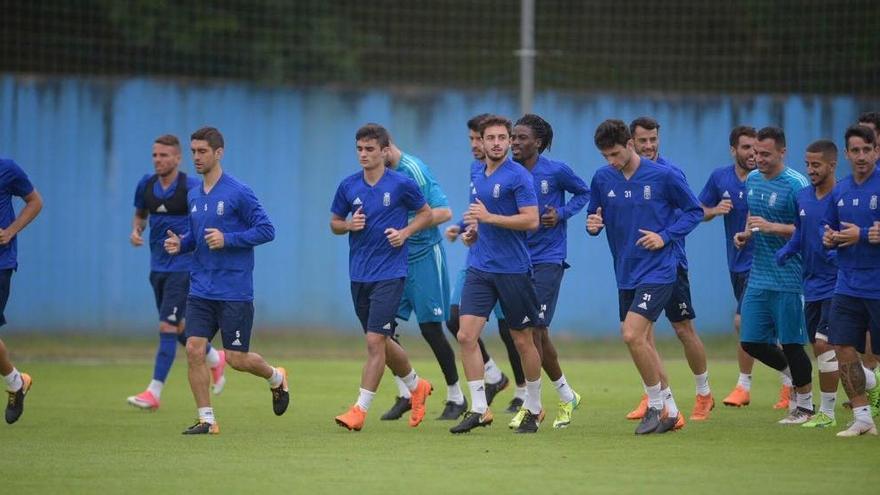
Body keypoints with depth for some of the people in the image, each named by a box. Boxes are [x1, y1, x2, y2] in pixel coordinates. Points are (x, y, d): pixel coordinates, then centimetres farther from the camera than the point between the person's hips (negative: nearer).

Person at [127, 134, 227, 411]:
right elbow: (140, 214, 21)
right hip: (158, 266, 7)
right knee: (178, 329, 15)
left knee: (168, 327, -12)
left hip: (183, 267, -7)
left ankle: (154, 392, -12)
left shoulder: (191, 188, -13)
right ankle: (215, 359, 41)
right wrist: (136, 230, -1)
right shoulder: (146, 185, 4)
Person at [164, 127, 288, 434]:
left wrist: (227, 239, -20)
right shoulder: (194, 196, 10)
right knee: (194, 350, -7)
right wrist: (180, 243, 1)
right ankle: (206, 419, 1)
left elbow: (266, 230, -11)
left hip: (234, 291, -6)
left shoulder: (239, 193, -11)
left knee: (237, 358, 0)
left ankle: (276, 379, 32)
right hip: (201, 290, 6)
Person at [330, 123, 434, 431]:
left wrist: (405, 232, -10)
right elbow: (334, 223, 15)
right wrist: (348, 225, -7)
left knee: (375, 340, -13)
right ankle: (416, 386, 38)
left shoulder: (401, 184, -6)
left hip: (390, 275, -5)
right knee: (382, 342, 14)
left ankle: (361, 409, -12)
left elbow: (426, 214, 7)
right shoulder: (348, 186, 4)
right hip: (359, 275, 5)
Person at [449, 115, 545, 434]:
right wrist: (472, 231, 9)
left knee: (523, 341, 5)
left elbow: (531, 220, -18)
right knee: (466, 335, -8)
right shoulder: (477, 177, 12)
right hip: (479, 269, 6)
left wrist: (489, 218, -21)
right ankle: (479, 410, -4)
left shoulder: (518, 176, -10)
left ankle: (534, 409, 21)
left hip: (513, 270, -6)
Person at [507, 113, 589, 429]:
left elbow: (584, 193, 9)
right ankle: (567, 397, 25)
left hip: (548, 258, -5)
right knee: (538, 332, 9)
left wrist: (562, 213, -8)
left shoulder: (556, 171, -6)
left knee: (533, 329, -12)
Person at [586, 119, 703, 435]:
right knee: (640, 341, 12)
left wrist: (666, 236, -12)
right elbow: (595, 218, 13)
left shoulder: (664, 176, -10)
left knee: (633, 335, -18)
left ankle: (657, 405, -1)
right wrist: (593, 225, -10)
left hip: (657, 271, -6)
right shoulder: (602, 179, 2)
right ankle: (670, 412, 24)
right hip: (626, 275, 6)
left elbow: (694, 211, 0)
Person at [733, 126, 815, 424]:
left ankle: (804, 405, 14)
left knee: (791, 343, -2)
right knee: (751, 342, 6)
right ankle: (796, 376, 29)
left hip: (788, 280, -7)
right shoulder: (752, 180, 10)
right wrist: (745, 234, 5)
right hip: (758, 277, 7)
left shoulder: (795, 185, -14)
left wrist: (772, 227, -25)